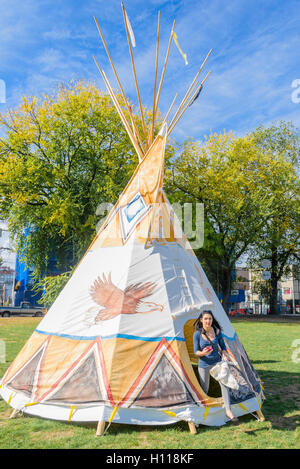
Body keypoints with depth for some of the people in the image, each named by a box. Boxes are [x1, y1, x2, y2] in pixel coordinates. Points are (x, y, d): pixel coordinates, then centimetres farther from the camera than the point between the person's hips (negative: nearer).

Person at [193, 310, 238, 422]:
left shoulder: (217, 331, -7)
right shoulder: (197, 334, -13)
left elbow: (223, 346, 7)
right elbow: (196, 352, -9)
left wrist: (224, 355, -12)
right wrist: (202, 353, -30)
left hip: (217, 362, 2)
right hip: (204, 364, -2)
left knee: (224, 383, -19)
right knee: (204, 390, 8)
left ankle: (228, 411, -14)